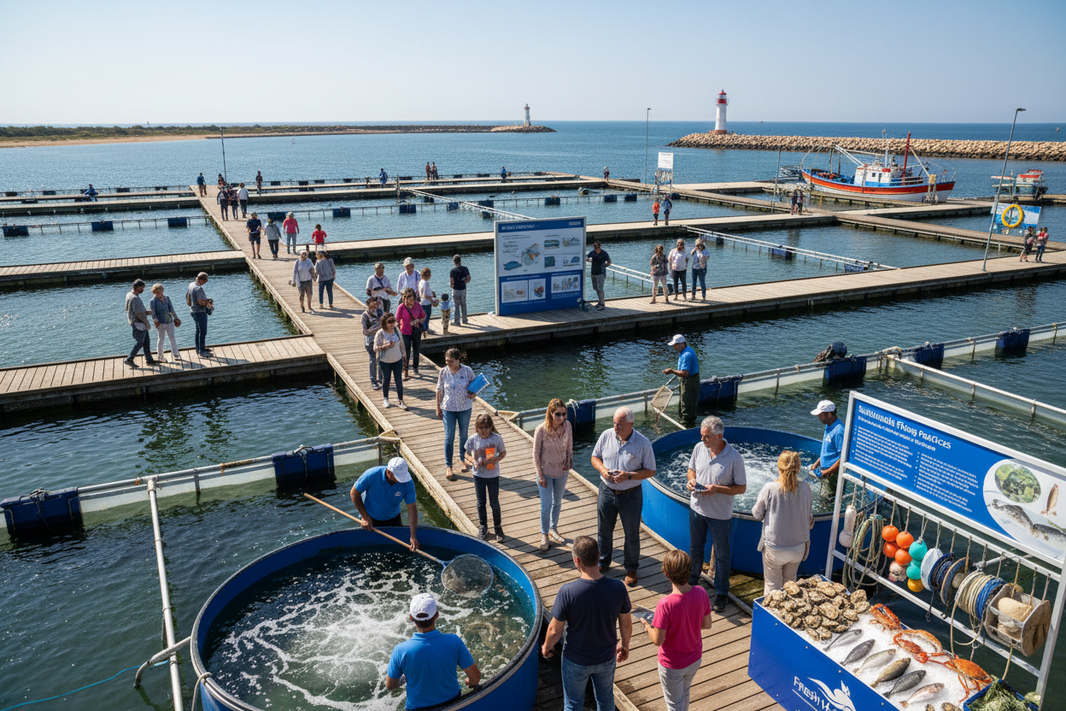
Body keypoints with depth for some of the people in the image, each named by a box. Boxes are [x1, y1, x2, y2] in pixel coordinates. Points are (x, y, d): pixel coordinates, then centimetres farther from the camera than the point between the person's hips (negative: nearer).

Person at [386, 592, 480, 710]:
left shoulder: (400, 651, -26)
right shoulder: (454, 642, -27)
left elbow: (390, 685, -8)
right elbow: (476, 677, -15)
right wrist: (471, 683, 8)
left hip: (417, 707, 0)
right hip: (451, 703, 1)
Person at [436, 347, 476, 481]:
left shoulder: (467, 371, -9)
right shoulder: (443, 372, -7)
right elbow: (439, 390, 2)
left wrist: (473, 394, -18)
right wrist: (438, 408, 2)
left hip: (465, 408, 1)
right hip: (448, 409, -1)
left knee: (464, 435, 15)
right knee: (449, 437, -1)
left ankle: (463, 459, 37)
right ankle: (448, 466, 7)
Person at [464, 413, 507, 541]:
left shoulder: (497, 438, -14)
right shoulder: (473, 439, -12)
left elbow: (503, 453, 0)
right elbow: (467, 454, 1)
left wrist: (495, 460, -20)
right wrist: (474, 461, -19)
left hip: (493, 475, -1)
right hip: (478, 474, 1)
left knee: (494, 503, 7)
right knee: (481, 502, 14)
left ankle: (497, 527, 28)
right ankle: (483, 527, 33)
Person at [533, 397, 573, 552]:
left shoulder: (567, 425, -13)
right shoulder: (541, 430, -24)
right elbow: (536, 455, -14)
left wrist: (569, 462, -7)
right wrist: (540, 475, -12)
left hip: (562, 472, 4)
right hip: (546, 473, -4)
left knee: (557, 503, 20)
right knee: (546, 506, 4)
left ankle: (553, 529, 41)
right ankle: (544, 535, 25)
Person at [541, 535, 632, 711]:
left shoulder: (567, 592, -31)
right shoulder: (618, 588, -23)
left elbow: (555, 630, -18)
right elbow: (626, 625, -8)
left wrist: (546, 647, 3)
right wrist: (624, 645, 13)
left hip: (576, 662, -2)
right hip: (607, 658, 2)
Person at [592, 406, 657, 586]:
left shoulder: (643, 443, -17)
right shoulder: (606, 436, -8)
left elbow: (651, 471, -11)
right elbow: (595, 457, 5)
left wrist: (628, 475, -24)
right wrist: (602, 469, -16)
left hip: (630, 495, -3)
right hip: (606, 491, 3)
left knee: (632, 534, 12)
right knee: (603, 530, 18)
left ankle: (631, 568, 34)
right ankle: (603, 563, 41)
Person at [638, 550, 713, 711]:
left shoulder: (665, 605, -35)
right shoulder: (701, 593, -19)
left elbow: (657, 640, -25)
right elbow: (707, 624, -4)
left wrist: (646, 625, -6)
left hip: (672, 665, -5)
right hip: (695, 658, 5)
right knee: (684, 693, 33)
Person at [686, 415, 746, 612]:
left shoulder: (734, 458, -21)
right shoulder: (699, 448, -8)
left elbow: (741, 488, -13)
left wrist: (717, 489, -25)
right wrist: (691, 480, -13)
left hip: (720, 515, -4)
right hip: (697, 508, 4)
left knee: (721, 555, 12)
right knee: (695, 548, 22)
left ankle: (721, 593, 31)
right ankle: (691, 581, 44)